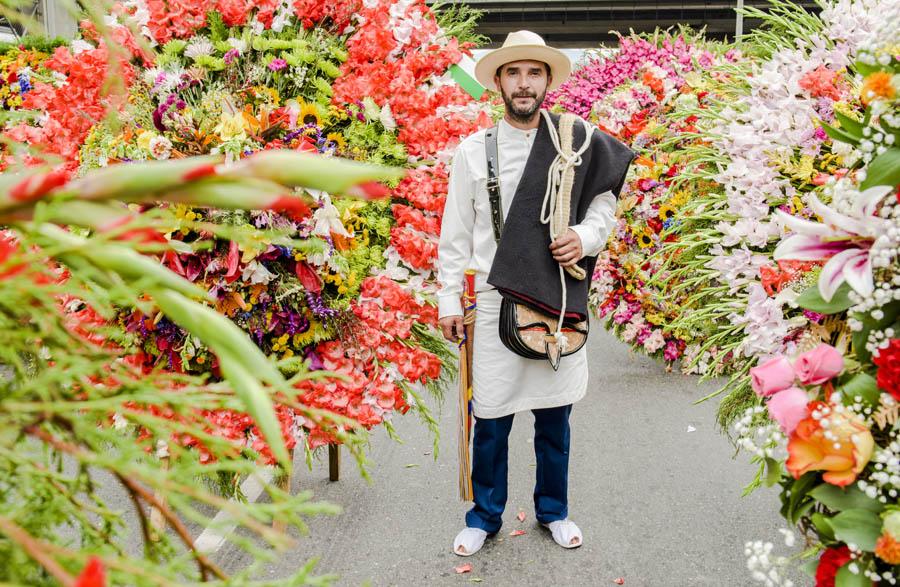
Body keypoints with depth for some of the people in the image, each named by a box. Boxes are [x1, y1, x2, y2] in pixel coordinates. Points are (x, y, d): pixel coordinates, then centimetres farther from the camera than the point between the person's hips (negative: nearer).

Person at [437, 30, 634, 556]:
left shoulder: (579, 143, 2)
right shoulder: (474, 150, 1)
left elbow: (604, 204, 11)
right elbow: (456, 235, 3)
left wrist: (585, 238, -10)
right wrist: (450, 301, 2)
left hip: (559, 300, 1)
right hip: (495, 301, -1)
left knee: (555, 417, 12)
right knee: (492, 419, 5)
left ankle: (554, 511, 32)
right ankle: (485, 517, 25)